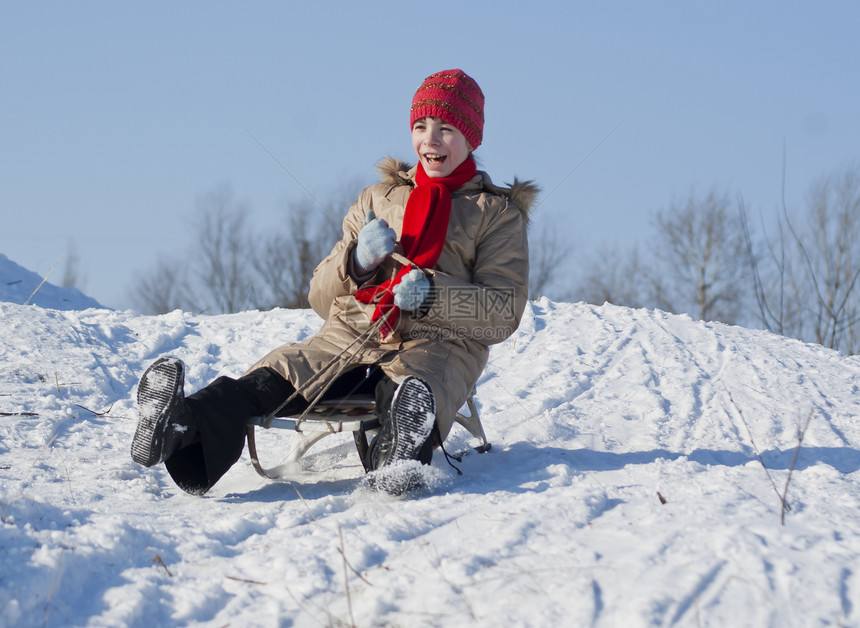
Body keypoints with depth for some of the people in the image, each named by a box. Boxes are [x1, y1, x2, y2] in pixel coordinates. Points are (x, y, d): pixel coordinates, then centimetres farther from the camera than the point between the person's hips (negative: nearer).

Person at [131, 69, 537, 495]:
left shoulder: (499, 213, 18)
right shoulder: (379, 198, 28)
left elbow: (504, 314, 4)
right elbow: (321, 297, 23)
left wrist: (431, 293, -14)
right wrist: (357, 262, -1)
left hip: (436, 347, -3)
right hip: (350, 335, 3)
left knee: (411, 393, -41)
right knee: (274, 376, -28)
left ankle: (399, 462, -73)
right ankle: (183, 430, -54)